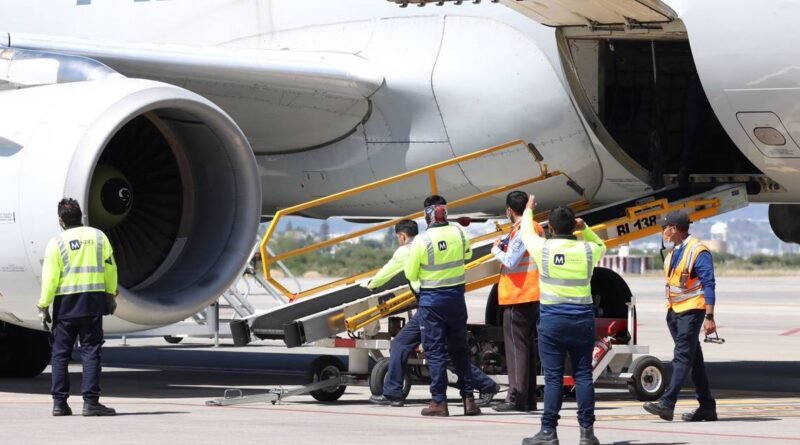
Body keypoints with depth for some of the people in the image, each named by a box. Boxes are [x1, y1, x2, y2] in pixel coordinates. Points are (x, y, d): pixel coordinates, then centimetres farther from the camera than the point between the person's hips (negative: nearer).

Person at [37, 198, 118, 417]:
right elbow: (110, 268, 7)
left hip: (65, 301, -1)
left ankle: (59, 402, 6)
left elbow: (50, 278, -6)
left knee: (60, 353, 7)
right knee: (91, 351, 2)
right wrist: (111, 295, 20)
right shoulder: (98, 237, 3)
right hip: (93, 300, 1)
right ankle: (91, 401, -6)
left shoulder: (56, 243, -4)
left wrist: (43, 306, 0)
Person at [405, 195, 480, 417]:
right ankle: (468, 398, 12)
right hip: (456, 296, 4)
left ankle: (439, 402, -1)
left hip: (431, 300, -4)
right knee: (459, 349, 13)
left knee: (435, 351, 1)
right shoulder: (459, 233, -4)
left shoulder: (421, 241, -17)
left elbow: (411, 275, -8)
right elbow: (468, 255, 17)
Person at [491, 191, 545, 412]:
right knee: (527, 346, 12)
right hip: (534, 295, 9)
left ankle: (517, 397, -10)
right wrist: (507, 249, 15)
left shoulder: (520, 231, -15)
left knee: (516, 346, -7)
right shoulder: (537, 228, 14)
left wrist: (497, 250, -4)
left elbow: (510, 261, -21)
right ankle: (527, 398, 14)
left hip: (517, 297, -9)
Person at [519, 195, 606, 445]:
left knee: (553, 377, -1)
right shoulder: (587, 250, 0)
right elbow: (601, 246, 26)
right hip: (582, 319, 2)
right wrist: (585, 229, 13)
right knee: (583, 375, 4)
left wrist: (528, 210, 35)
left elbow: (526, 233, 18)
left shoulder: (543, 248, -4)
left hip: (552, 319, -2)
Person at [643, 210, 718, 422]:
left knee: (682, 358, -12)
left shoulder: (698, 252, -13)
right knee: (694, 359, 11)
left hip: (691, 311, -9)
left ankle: (667, 403, -20)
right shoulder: (673, 252, 14)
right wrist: (669, 311, 18)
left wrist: (709, 316, -21)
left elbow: (708, 285, -16)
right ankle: (707, 406, 15)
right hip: (674, 310, 9)